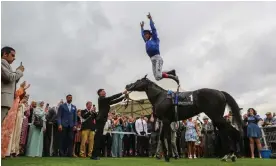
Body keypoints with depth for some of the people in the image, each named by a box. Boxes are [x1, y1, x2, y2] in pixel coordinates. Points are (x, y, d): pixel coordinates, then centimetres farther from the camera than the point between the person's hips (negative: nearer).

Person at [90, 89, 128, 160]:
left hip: (102, 120, 9)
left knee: (99, 137, 9)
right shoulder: (101, 99, -6)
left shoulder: (106, 101, 19)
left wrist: (124, 96, 12)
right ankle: (94, 155, -8)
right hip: (100, 120, -9)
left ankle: (95, 155, 13)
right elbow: (112, 97, -13)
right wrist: (122, 93, -10)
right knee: (98, 137, -10)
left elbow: (115, 101, 18)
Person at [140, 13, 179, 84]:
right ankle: (171, 72, 12)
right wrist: (142, 27, 53)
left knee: (158, 76, -23)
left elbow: (153, 29, 7)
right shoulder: (147, 42, 26)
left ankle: (173, 77, -4)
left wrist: (150, 19, 12)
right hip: (153, 60, 7)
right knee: (157, 78, -5)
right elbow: (142, 35, 42)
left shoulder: (154, 39, 10)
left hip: (157, 58, -7)